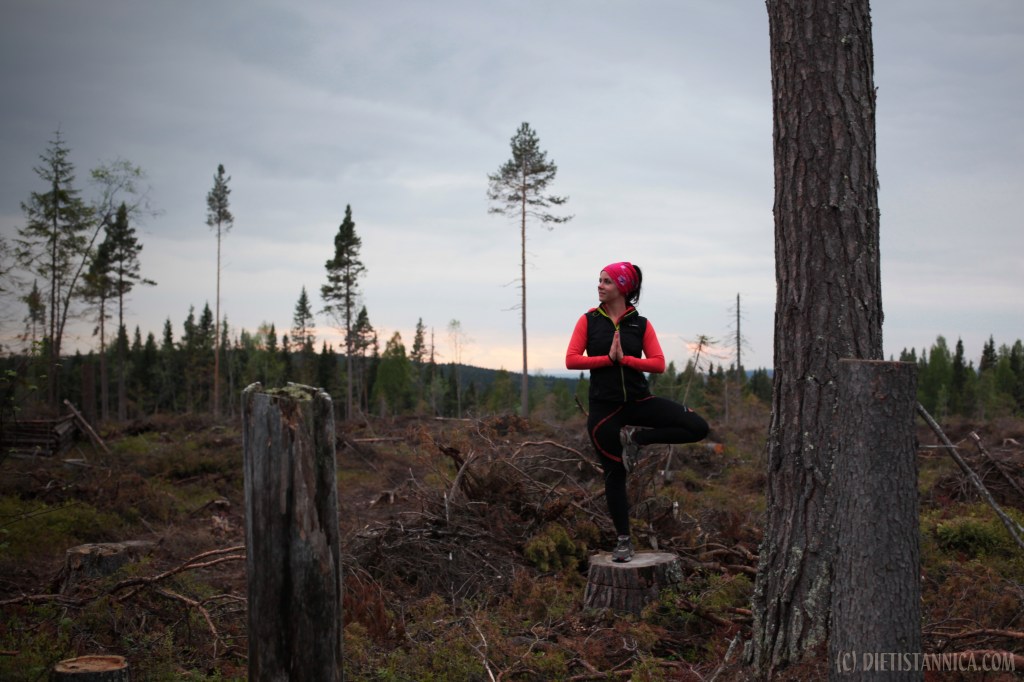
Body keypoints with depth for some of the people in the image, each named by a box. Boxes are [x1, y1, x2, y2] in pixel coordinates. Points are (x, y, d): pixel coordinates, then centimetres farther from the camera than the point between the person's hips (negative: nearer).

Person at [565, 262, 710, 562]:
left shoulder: (640, 324, 1)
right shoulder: (589, 320, 1)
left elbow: (659, 364, -6)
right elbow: (571, 360, -7)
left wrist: (624, 358, -16)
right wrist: (607, 358, -15)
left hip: (639, 400, 1)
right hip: (604, 407, -1)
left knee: (698, 427, -15)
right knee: (614, 472, 5)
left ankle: (635, 437, -1)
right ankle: (623, 541, 20)